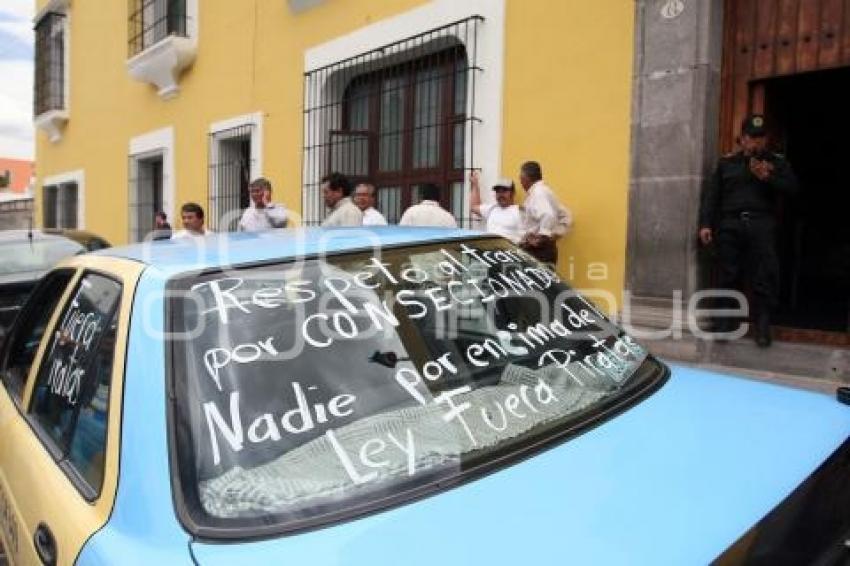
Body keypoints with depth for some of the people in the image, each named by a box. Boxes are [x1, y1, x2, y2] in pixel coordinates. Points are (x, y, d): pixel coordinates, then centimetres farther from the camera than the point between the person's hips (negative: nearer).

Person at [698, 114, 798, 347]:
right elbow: (711, 194, 8)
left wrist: (769, 178, -10)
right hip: (730, 224, 0)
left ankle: (763, 326, 0)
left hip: (761, 225, 0)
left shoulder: (776, 161, 15)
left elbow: (792, 187, 6)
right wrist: (705, 224, -2)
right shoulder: (726, 162, 14)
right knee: (727, 276, 1)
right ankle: (723, 323, 8)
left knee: (763, 277, -4)